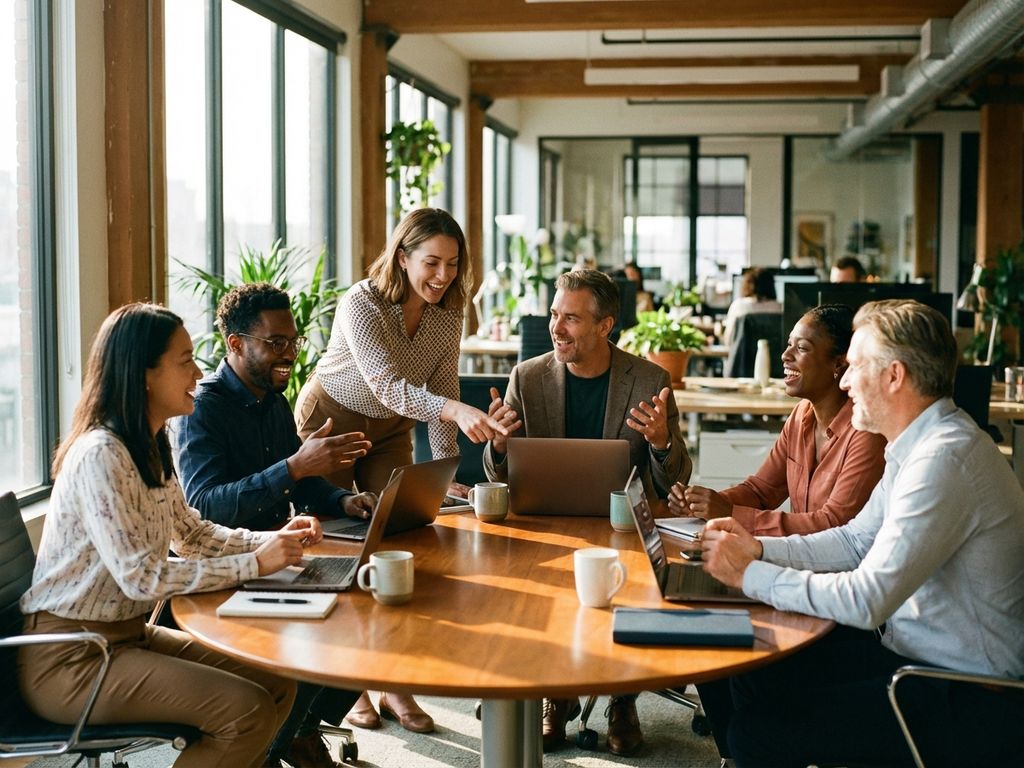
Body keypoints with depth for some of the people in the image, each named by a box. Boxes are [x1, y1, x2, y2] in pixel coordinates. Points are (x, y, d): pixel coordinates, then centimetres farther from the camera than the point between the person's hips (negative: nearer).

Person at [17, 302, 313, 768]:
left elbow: (190, 533, 14)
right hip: (69, 658, -9)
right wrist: (255, 564, -22)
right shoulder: (100, 455, -22)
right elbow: (141, 577, -26)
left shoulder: (150, 448, 7)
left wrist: (274, 540, -2)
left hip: (127, 632, 9)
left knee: (278, 685, 2)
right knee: (249, 710, -18)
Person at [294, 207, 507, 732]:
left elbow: (440, 390, -8)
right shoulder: (361, 304, -29)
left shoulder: (447, 313, -11)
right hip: (332, 420, -5)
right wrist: (458, 411, -56)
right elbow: (388, 385, -41)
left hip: (390, 430, 5)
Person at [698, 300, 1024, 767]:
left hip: (972, 702, -9)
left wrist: (750, 575, -17)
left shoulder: (943, 460, -26)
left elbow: (866, 600, -28)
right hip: (916, 651, 9)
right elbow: (855, 541, 15)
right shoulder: (916, 446, 6)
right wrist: (760, 548, 1)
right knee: (756, 679, 6)